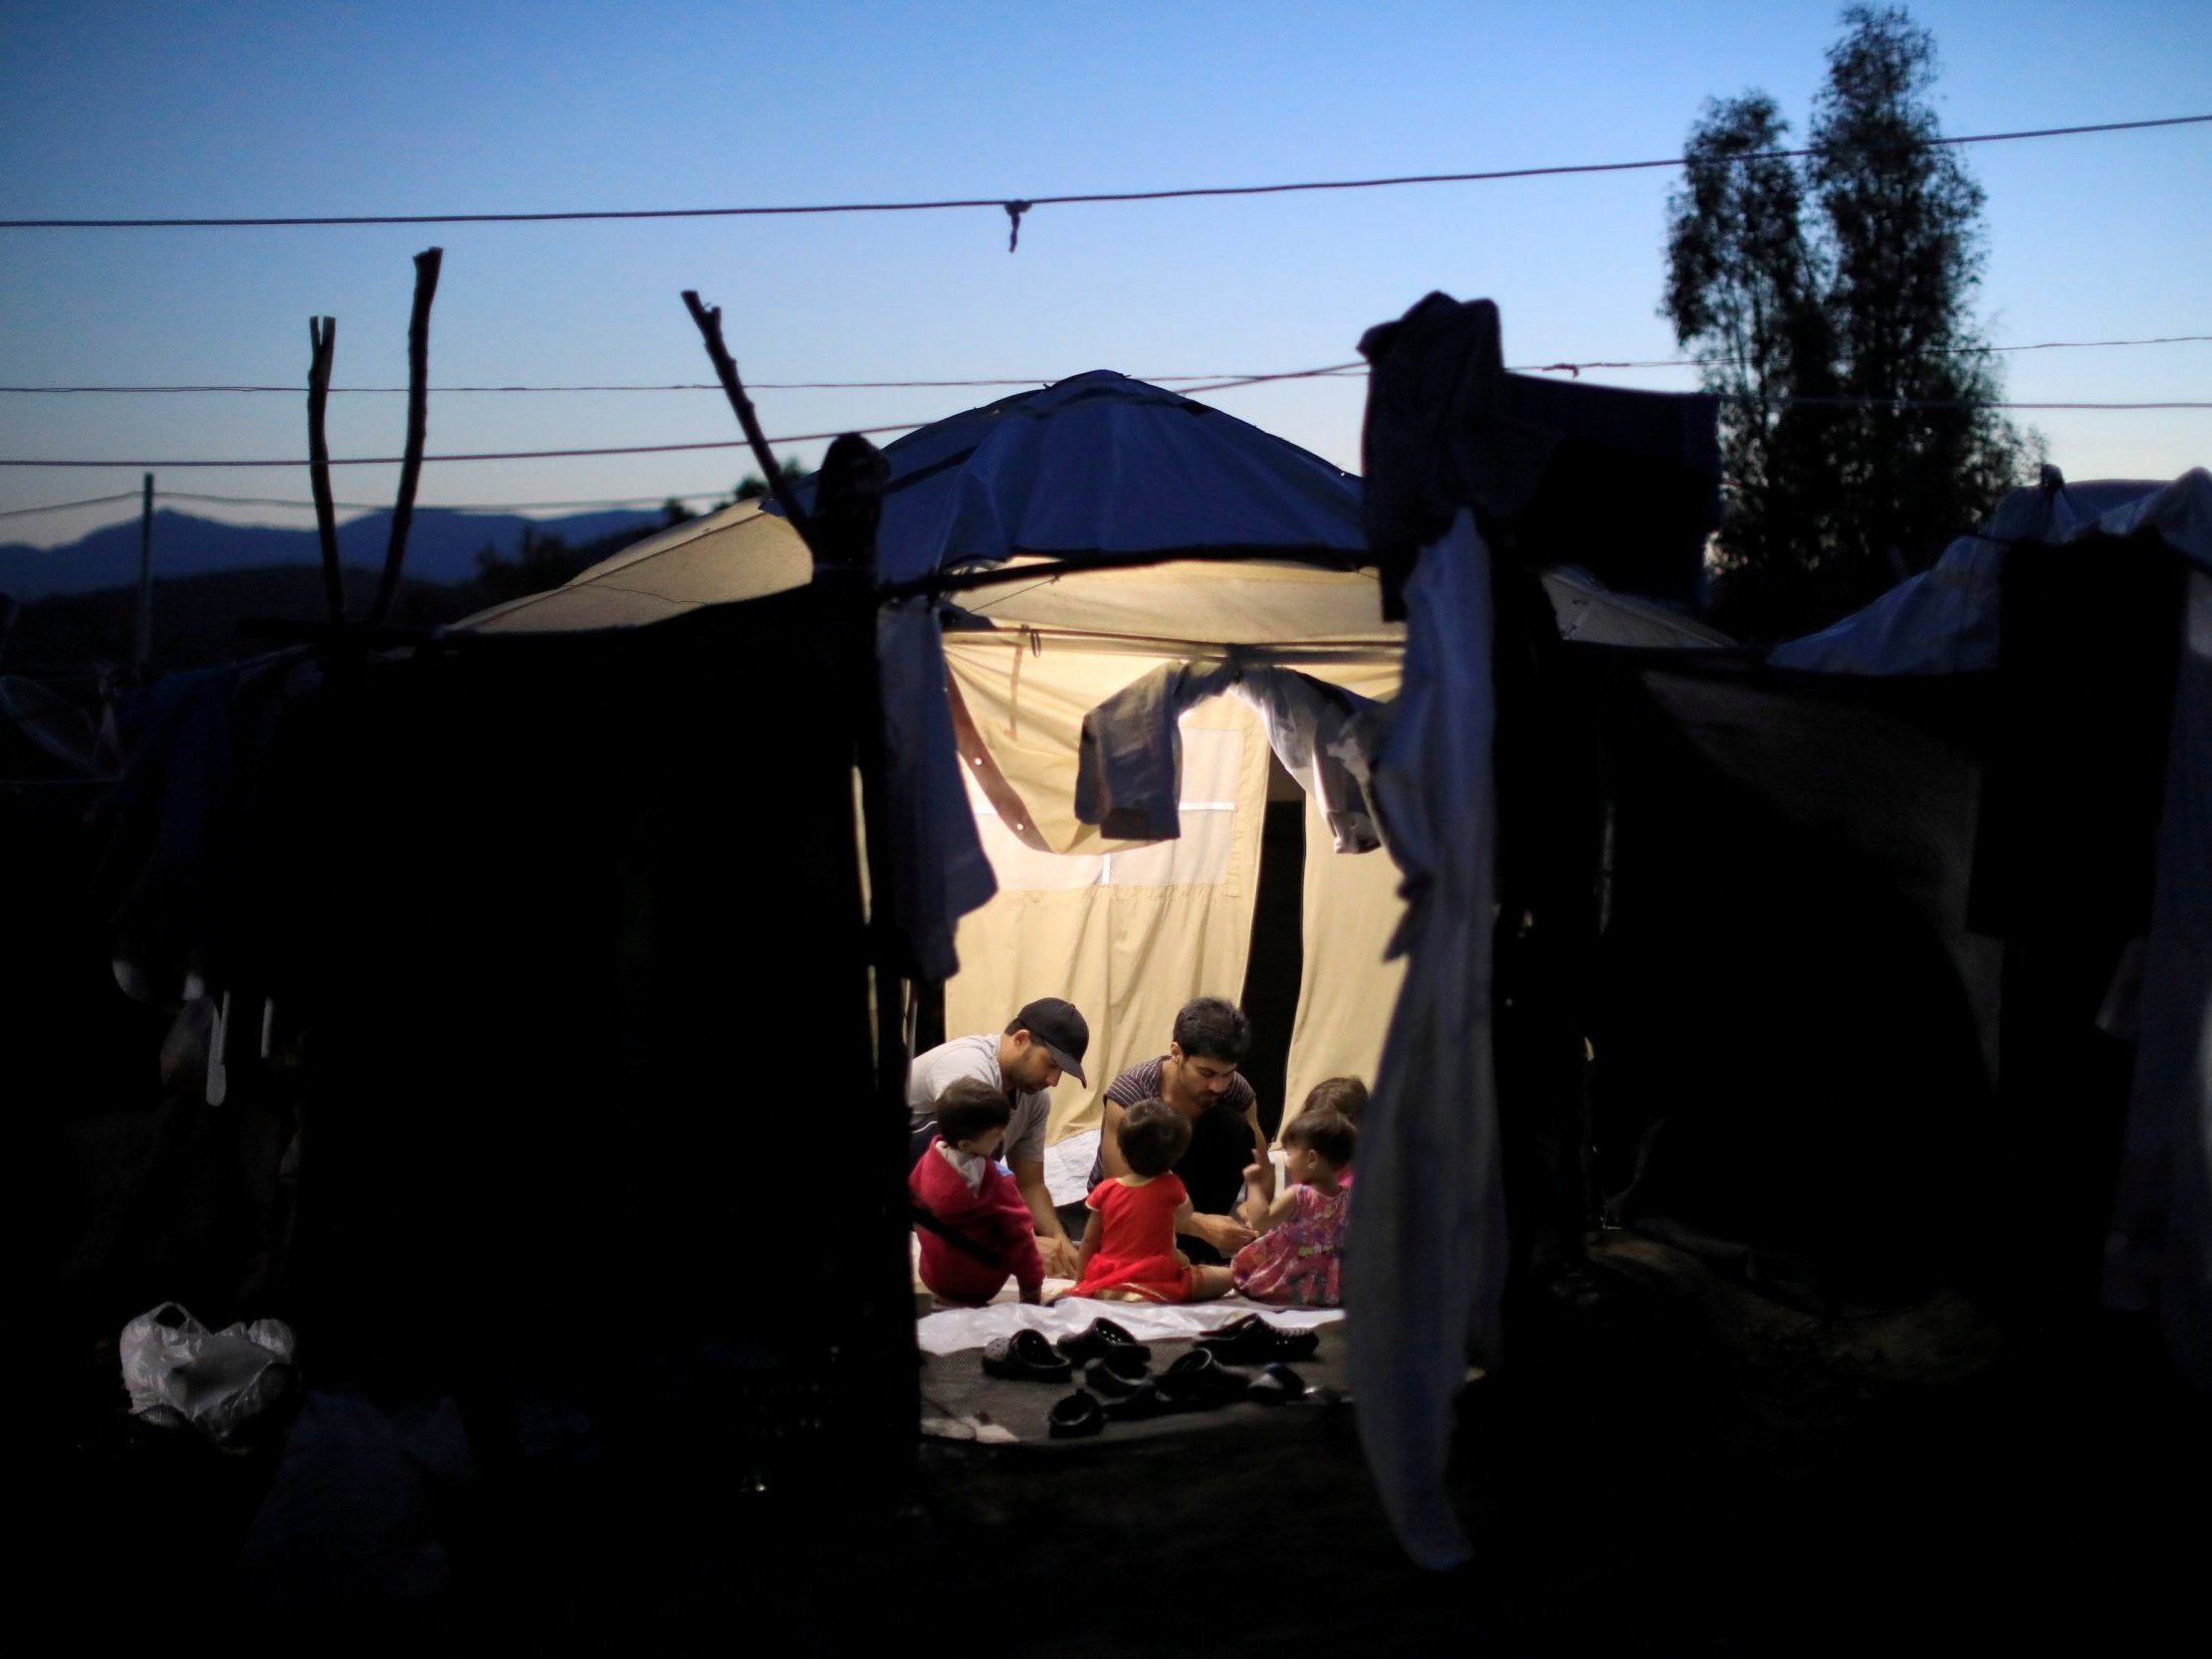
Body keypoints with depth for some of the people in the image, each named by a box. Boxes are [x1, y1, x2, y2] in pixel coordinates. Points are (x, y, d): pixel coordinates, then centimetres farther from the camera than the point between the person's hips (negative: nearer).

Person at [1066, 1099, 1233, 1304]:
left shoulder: (1105, 1190, -4)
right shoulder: (1171, 1187, -7)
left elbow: (1089, 1242, 2)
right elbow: (1184, 1222, 13)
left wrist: (1080, 1281, 15)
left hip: (1107, 1277, 6)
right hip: (1154, 1277, -6)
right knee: (1226, 1277, -4)